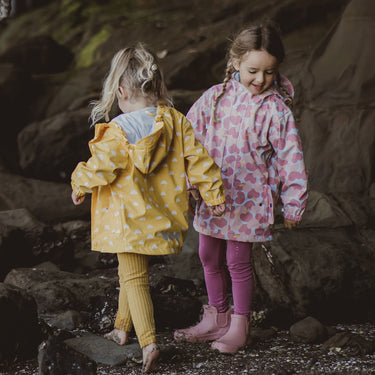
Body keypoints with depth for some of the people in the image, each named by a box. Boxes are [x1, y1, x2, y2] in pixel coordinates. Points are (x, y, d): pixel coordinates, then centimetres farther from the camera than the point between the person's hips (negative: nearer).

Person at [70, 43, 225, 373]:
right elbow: (197, 158, -1)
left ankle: (148, 342, -9)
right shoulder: (175, 121, -4)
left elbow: (100, 168, -15)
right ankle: (122, 328, 34)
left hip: (129, 219, -6)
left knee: (134, 278, 1)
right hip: (160, 215, 6)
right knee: (132, 273, 23)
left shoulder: (118, 132, -20)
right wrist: (214, 193, 9)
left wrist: (80, 186, 5)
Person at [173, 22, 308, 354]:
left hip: (249, 198, -5)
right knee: (209, 257, 14)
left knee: (238, 261, 1)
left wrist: (293, 203, -6)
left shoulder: (276, 109, -12)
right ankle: (217, 318, 31)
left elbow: (290, 156, -8)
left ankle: (240, 326, 19)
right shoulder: (215, 97, -1)